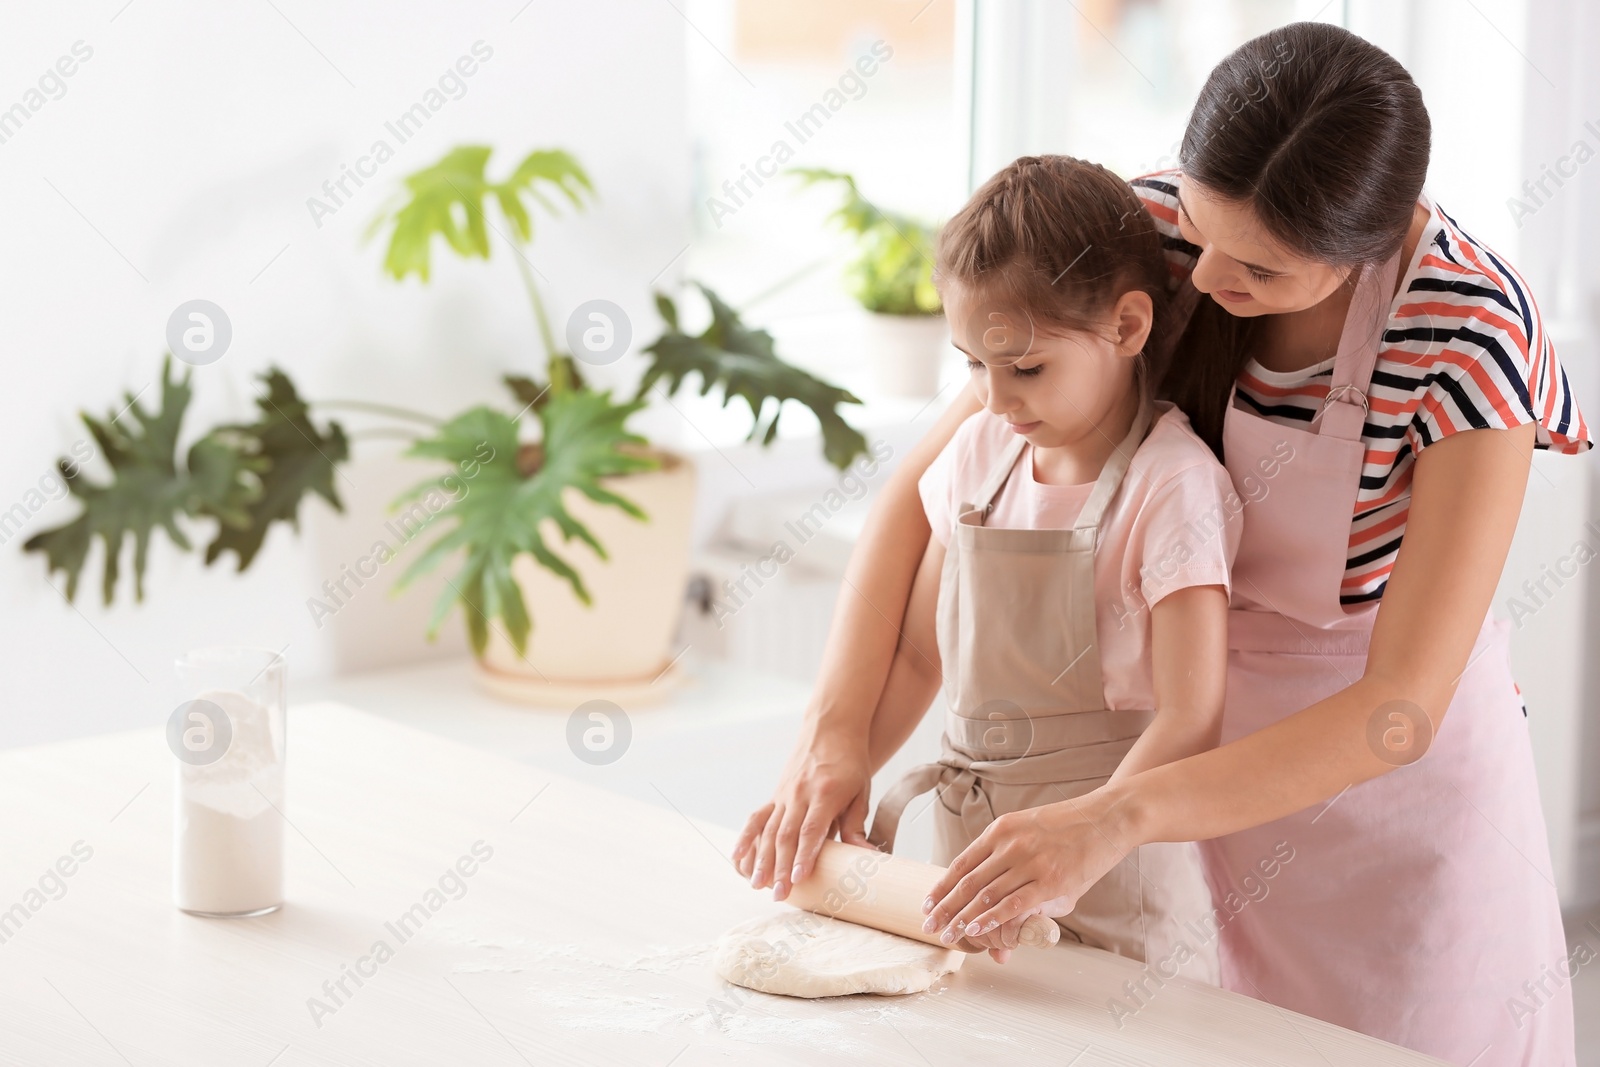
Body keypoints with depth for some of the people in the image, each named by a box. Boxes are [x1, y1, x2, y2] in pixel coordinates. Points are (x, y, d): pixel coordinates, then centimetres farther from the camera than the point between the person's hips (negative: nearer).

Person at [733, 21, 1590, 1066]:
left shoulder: (1471, 332, -27)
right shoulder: (1153, 230, -16)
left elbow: (1402, 709, -30)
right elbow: (923, 488, -10)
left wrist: (1116, 820, -40)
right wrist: (834, 733, -22)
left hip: (1393, 778, -3)